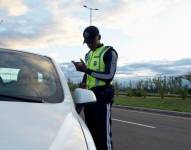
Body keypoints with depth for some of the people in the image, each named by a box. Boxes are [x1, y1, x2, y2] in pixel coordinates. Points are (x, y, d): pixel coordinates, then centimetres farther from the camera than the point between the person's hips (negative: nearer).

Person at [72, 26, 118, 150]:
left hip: (101, 95, -8)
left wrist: (86, 70, -20)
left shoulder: (109, 52, -3)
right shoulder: (88, 55, 21)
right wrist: (83, 82, 8)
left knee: (103, 132, -9)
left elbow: (109, 75, -15)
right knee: (91, 130, 13)